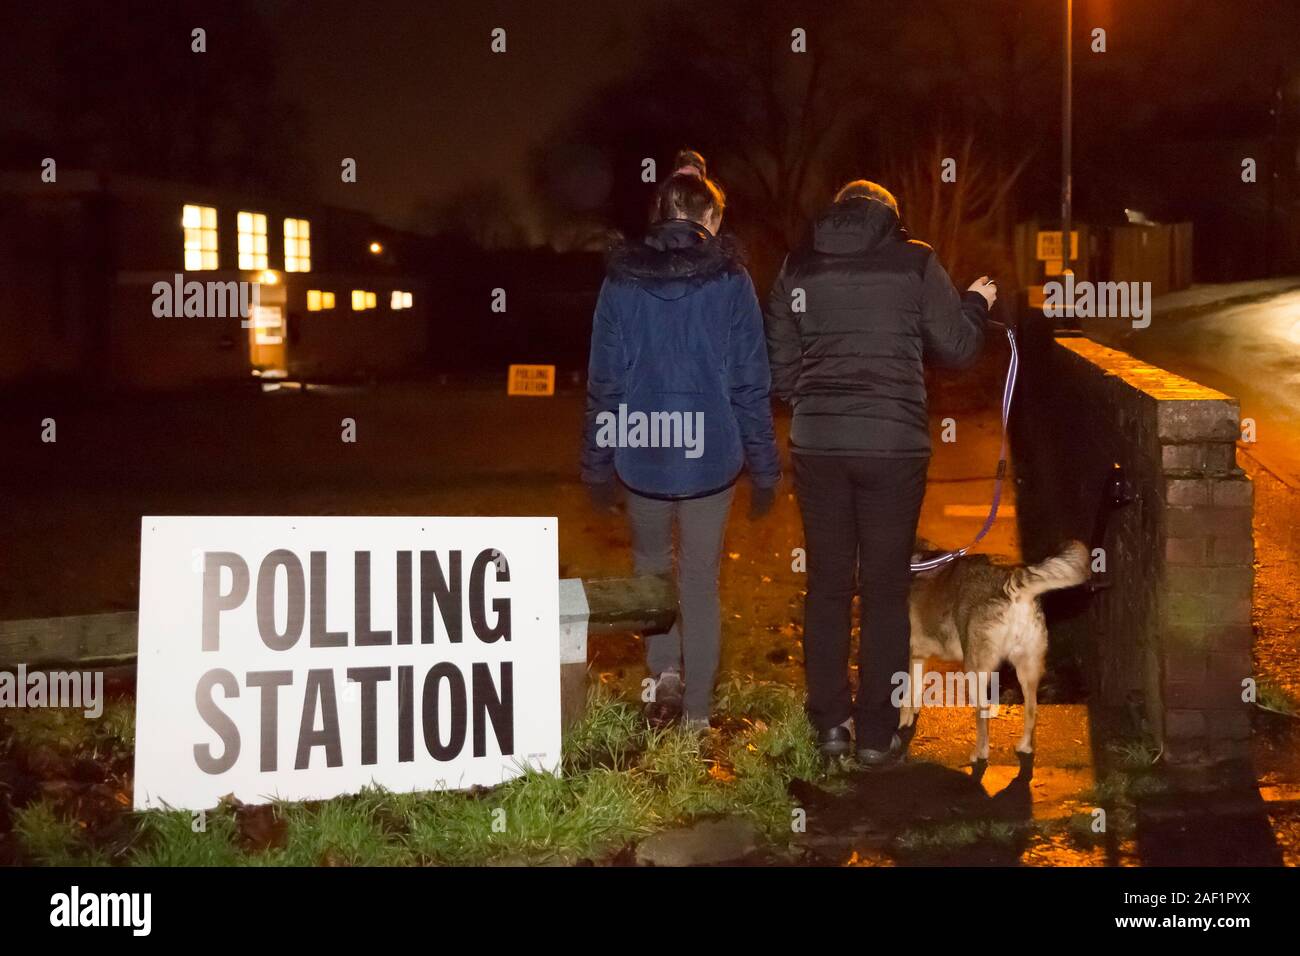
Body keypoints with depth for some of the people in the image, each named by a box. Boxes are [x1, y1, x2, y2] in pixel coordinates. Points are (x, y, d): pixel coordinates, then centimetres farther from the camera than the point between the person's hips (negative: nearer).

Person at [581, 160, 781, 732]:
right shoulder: (729, 281, -5)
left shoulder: (621, 280, -1)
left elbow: (603, 382, 2)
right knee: (701, 578, 9)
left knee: (652, 563, 24)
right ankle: (696, 714, 11)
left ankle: (664, 670, 9)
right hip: (710, 456, -1)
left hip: (640, 455, 1)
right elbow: (752, 384, -5)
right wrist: (764, 468, 2)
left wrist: (597, 464, 10)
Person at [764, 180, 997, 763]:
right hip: (893, 445, -2)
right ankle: (877, 734, 8)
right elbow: (957, 348, 3)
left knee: (827, 584, 12)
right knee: (885, 590, 6)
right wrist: (976, 304, 22)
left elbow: (779, 373, 9)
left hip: (816, 445, 2)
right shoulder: (915, 263, -1)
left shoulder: (798, 268, 6)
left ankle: (830, 725, 15)